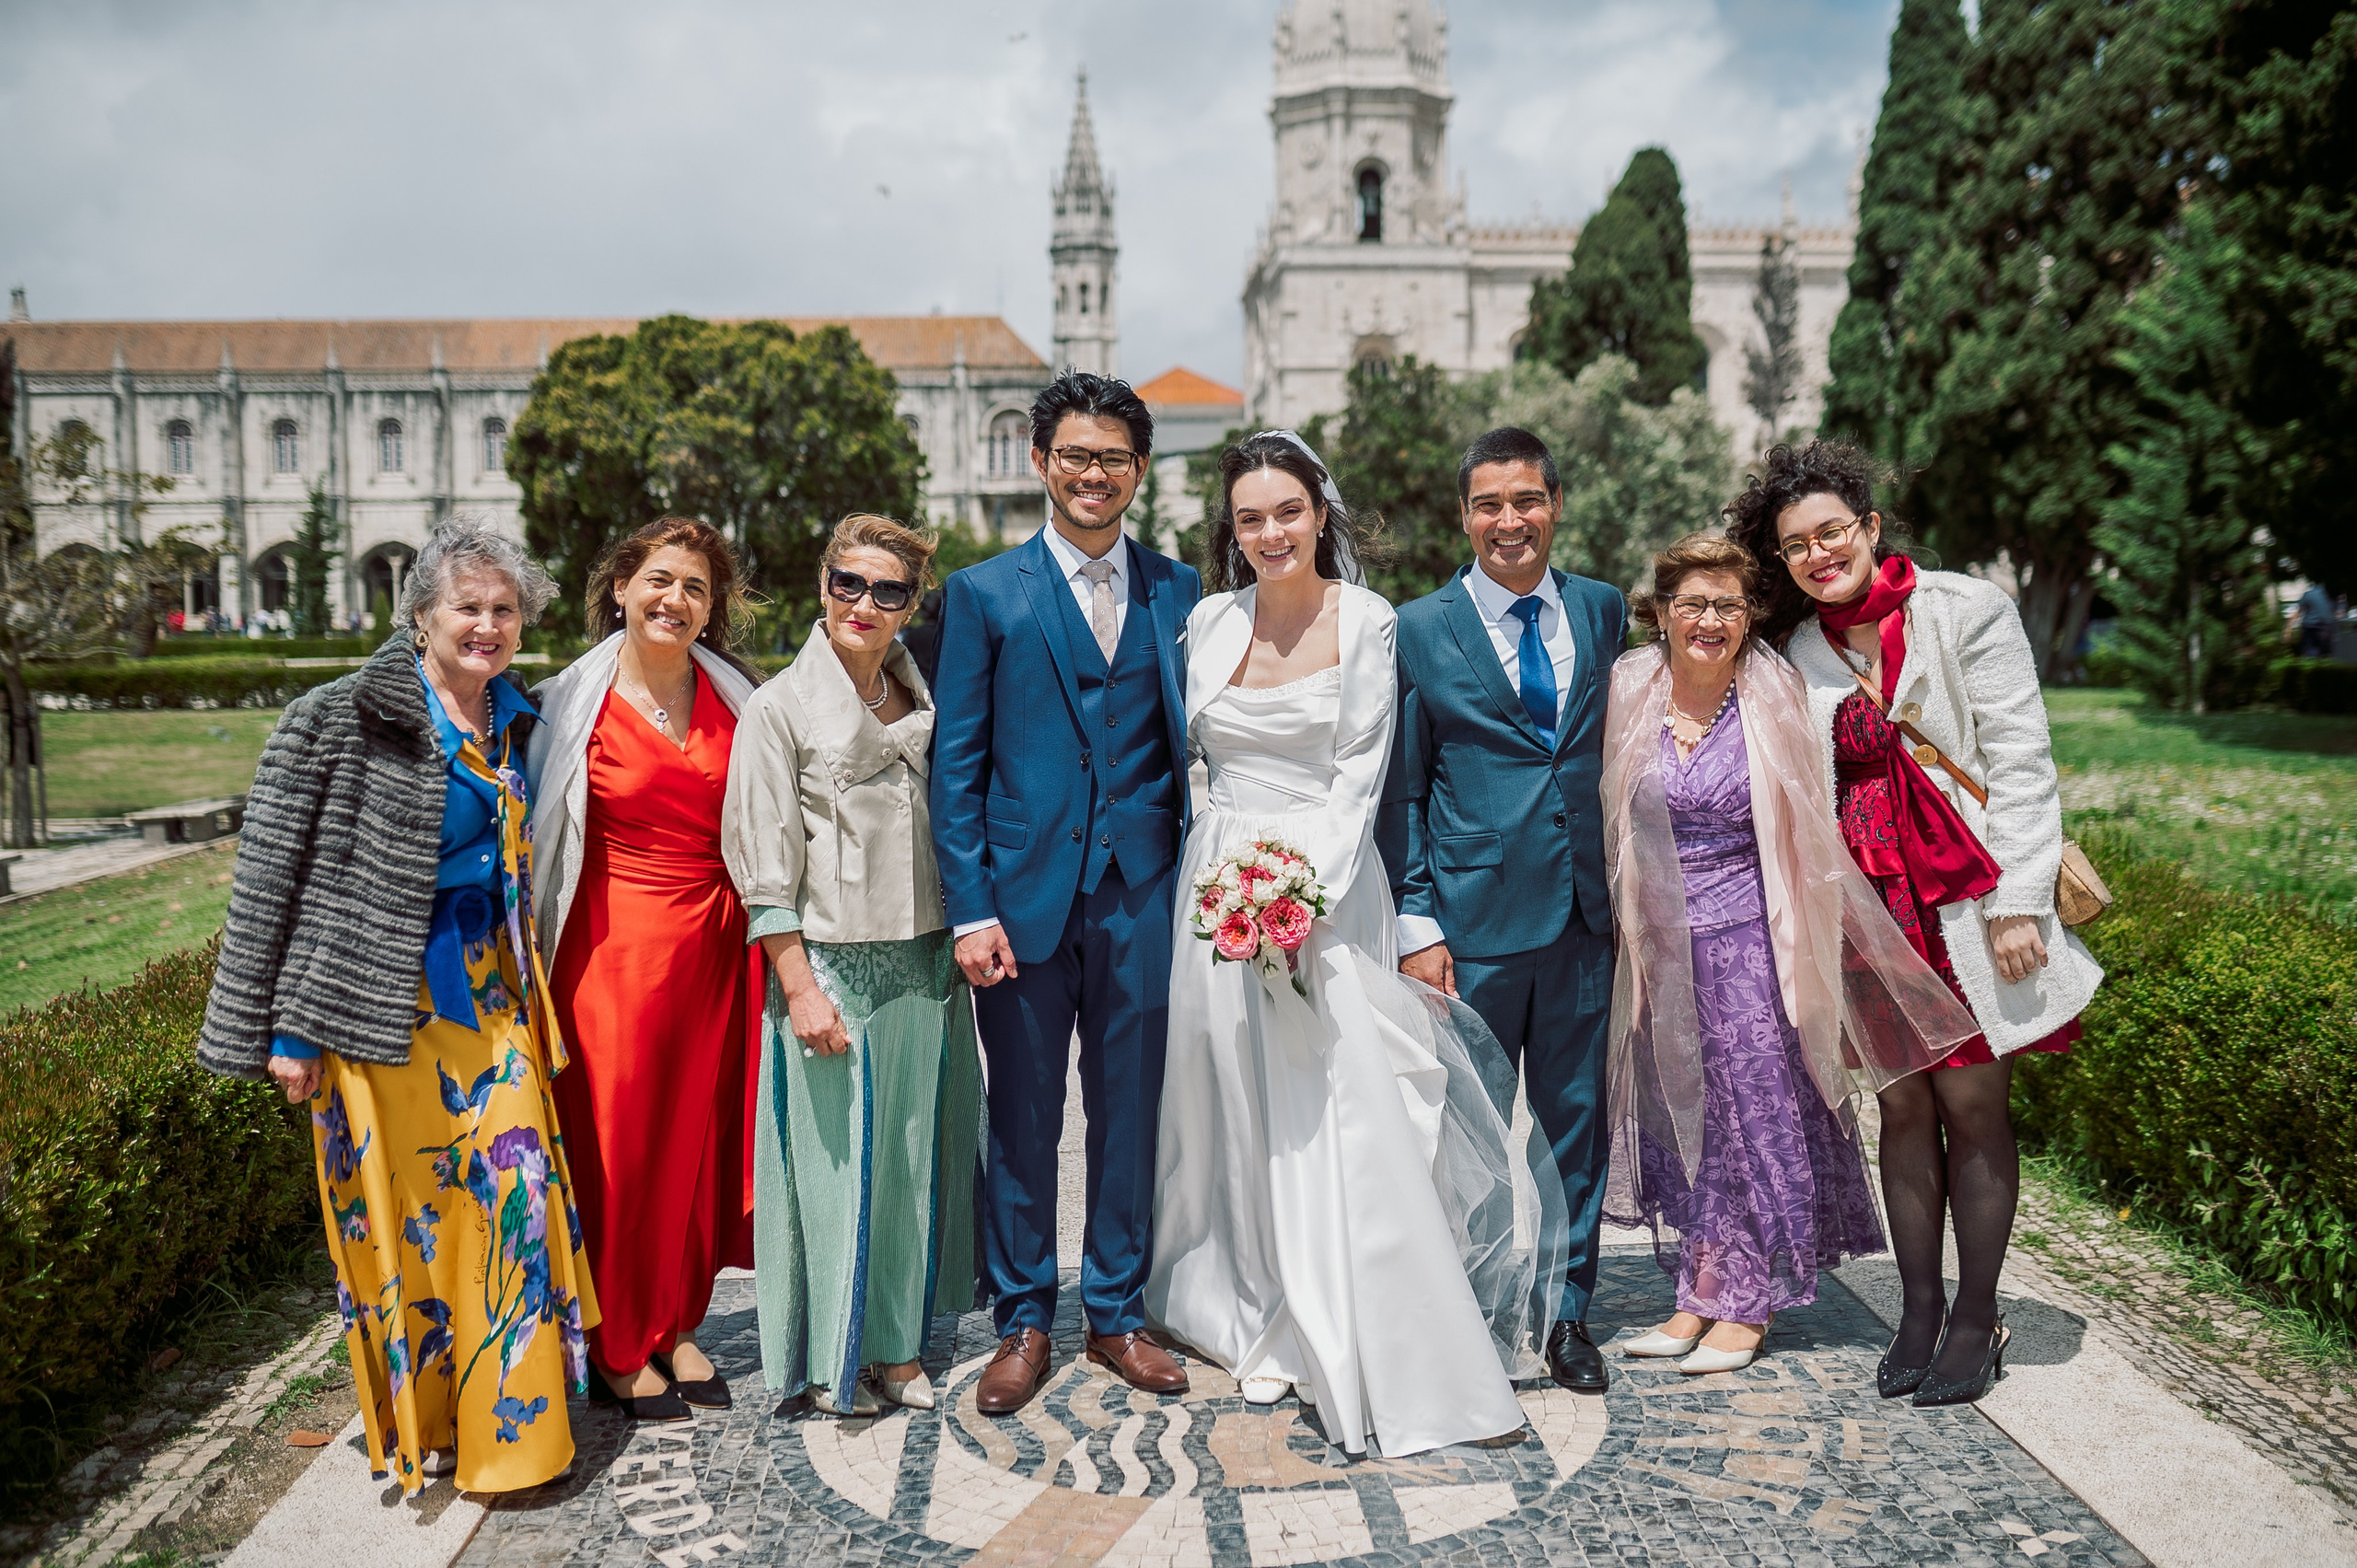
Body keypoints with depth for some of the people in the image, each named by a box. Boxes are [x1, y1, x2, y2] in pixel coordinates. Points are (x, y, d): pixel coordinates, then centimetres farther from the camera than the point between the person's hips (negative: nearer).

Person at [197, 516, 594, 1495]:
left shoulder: (517, 722, 8)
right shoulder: (343, 719, -10)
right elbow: (271, 874, -9)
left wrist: (534, 1000, 16)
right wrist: (285, 1027, -10)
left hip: (491, 990, 5)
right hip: (386, 999, -5)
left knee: (513, 1185, 4)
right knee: (404, 1202, 5)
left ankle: (508, 1424, 21)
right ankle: (417, 1429, 25)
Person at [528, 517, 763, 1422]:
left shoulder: (731, 697, 4)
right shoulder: (575, 704, -6)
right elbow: (539, 830, -3)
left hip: (714, 942, 4)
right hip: (616, 946, -3)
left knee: (700, 1135, 11)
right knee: (617, 1144, 5)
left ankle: (678, 1326, 29)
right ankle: (617, 1347, 23)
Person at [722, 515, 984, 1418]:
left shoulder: (926, 702, 8)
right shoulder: (781, 708, -7)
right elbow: (764, 868, -9)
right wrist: (800, 988, -13)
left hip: (925, 965, 5)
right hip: (832, 963, -5)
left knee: (914, 1156, 12)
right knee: (834, 1158, 4)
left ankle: (896, 1342, 28)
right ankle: (830, 1354, 23)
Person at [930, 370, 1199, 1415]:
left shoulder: (1178, 592, 8)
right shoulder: (984, 594, 1)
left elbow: (1192, 745, 9)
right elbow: (955, 765, -1)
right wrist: (971, 911, -8)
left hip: (1142, 897, 2)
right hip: (1027, 894, -2)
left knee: (1130, 1111, 11)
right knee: (1022, 1118, 8)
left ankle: (1116, 1312, 28)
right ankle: (1022, 1322, 25)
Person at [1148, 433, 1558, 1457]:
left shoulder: (1365, 621, -3)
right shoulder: (1212, 619, 7)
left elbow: (1359, 771, -8)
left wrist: (1304, 886, -18)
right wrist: (1232, 862, 8)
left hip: (1329, 883, -4)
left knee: (1349, 1114, -7)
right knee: (1243, 1115, 9)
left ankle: (1393, 1357, 6)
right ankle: (1270, 1328, 25)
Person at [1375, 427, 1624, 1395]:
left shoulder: (1604, 612, 9)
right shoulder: (1419, 630, -1)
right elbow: (1400, 794, -1)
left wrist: (1628, 891, 7)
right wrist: (1417, 925, -6)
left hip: (1586, 912, 3)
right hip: (1475, 916, -3)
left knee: (1577, 1115, 11)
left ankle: (1567, 1313, 27)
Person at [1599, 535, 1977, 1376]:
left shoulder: (1770, 694, -6)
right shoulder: (1630, 692, -1)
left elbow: (1804, 825, 2)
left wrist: (1807, 941, 1)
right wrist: (1628, 929, 10)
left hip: (1748, 937, -3)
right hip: (1661, 946, 3)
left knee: (1757, 1108, 3)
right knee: (1678, 1113, 10)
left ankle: (1747, 1304, 17)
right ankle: (1699, 1292, 24)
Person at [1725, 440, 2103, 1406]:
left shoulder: (1965, 610, -5)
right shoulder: (1798, 649, 6)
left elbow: (2020, 764, -8)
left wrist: (2017, 905, -13)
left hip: (1969, 895, -3)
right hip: (1873, 904, 3)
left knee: (1971, 1107, 1)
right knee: (1903, 1107, 8)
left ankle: (1975, 1319, 15)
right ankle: (1919, 1312, 20)